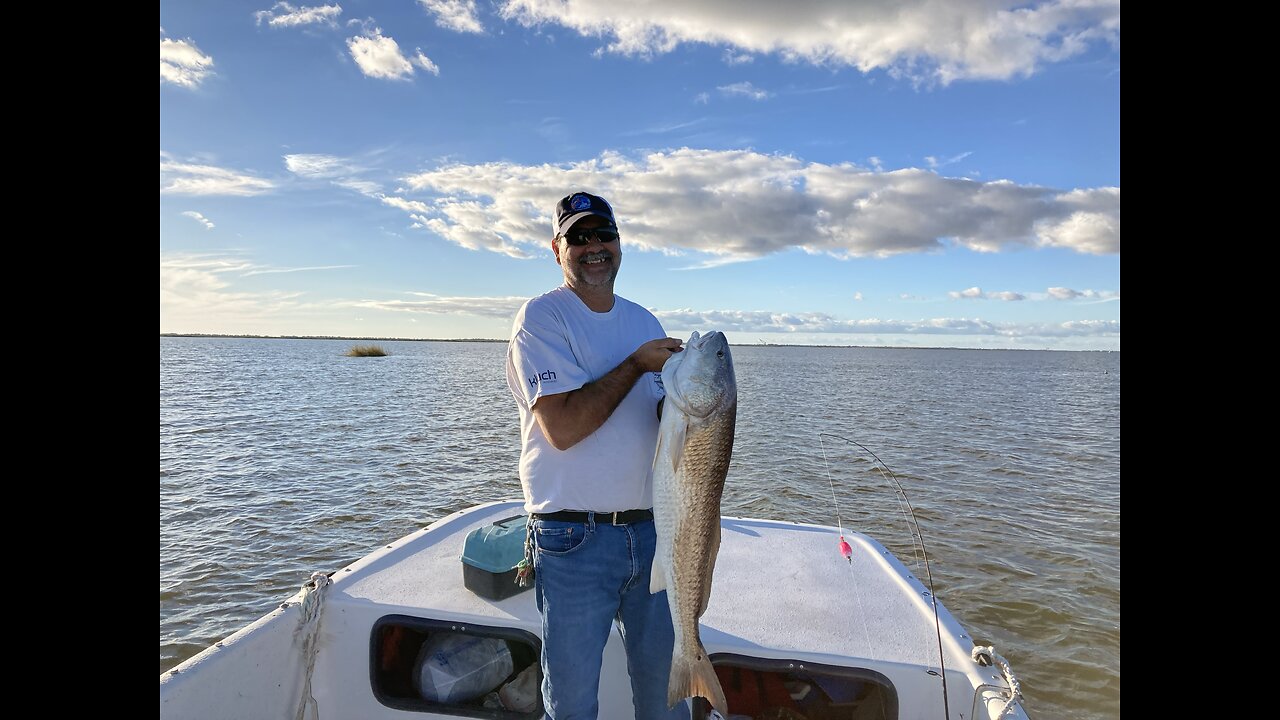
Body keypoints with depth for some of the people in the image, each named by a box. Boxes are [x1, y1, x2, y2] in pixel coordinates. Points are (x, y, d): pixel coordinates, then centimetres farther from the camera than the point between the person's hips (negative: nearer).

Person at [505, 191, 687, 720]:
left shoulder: (644, 320, 11)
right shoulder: (541, 317, -8)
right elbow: (562, 428, -20)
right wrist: (636, 364, -16)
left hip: (651, 531, 5)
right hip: (574, 538, -5)